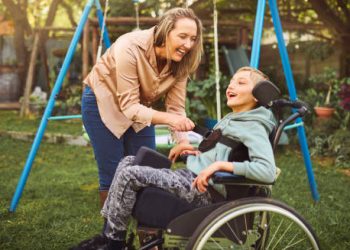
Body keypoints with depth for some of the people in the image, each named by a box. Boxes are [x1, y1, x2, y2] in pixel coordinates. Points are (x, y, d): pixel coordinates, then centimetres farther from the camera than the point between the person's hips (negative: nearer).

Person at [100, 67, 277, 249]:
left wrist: (220, 164, -27)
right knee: (129, 162, 5)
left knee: (129, 174, -17)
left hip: (202, 189, -10)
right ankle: (108, 230, 5)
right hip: (189, 176, 10)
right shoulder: (230, 119, 18)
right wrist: (197, 152, 9)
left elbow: (268, 172, -26)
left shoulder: (254, 128, -11)